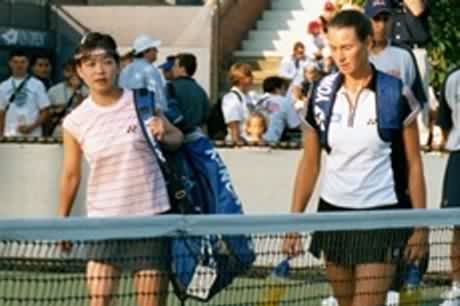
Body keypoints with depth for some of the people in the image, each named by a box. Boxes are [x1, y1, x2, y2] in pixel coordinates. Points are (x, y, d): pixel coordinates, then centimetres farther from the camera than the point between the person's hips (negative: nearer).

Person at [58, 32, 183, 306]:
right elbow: (71, 175, 10)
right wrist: (62, 222, 14)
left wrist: (164, 136, -16)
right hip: (104, 220, 1)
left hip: (151, 214, 0)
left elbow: (178, 137, 6)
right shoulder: (76, 122, -1)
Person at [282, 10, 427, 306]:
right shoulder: (323, 95, 3)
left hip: (381, 215, -4)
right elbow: (310, 163, 9)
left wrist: (420, 226, -4)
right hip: (333, 213, 4)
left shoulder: (395, 95, -7)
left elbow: (414, 164, -2)